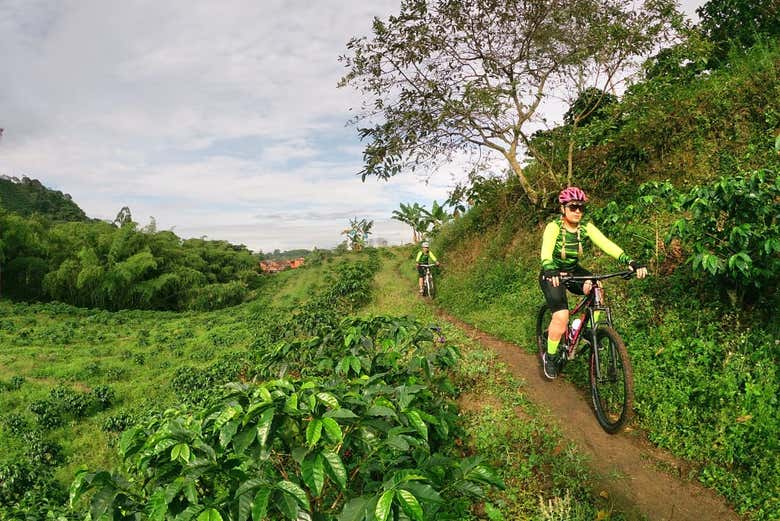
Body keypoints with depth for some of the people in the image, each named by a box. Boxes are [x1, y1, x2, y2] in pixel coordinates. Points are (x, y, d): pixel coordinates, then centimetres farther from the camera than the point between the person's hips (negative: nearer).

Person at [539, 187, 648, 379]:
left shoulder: (586, 227, -10)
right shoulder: (554, 227, -22)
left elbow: (606, 244, -23)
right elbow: (546, 251, -38)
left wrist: (630, 261, -39)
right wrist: (550, 271, -58)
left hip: (573, 271, 5)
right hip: (552, 275, -5)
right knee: (561, 317, -19)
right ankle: (550, 356, 3)